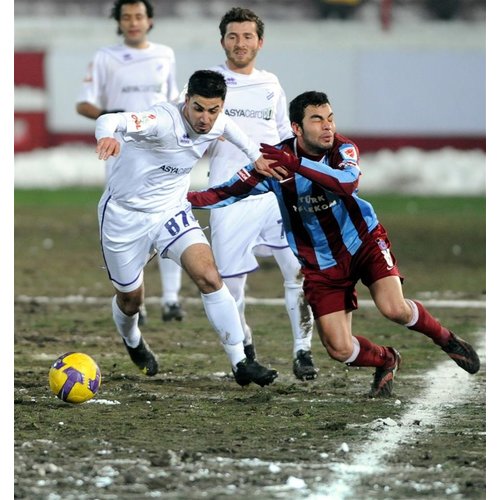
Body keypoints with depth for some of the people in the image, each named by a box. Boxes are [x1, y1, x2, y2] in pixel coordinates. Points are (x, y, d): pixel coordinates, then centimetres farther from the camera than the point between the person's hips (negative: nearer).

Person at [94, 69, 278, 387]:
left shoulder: (217, 123, -11)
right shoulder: (164, 121, -33)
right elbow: (110, 120, -52)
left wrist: (255, 154, 18)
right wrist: (107, 135, -74)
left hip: (171, 211, 4)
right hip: (125, 215, -4)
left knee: (210, 277, -17)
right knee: (130, 298, 13)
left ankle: (240, 363, -12)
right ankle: (133, 342, 51)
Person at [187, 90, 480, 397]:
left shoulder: (343, 149, -17)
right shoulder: (275, 159, -15)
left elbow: (348, 182, -39)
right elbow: (230, 192, -13)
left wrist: (297, 165, -52)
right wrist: (186, 198, -31)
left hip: (363, 240, -1)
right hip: (321, 264, 1)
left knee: (395, 309, -25)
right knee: (340, 350, -8)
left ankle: (446, 339, 6)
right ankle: (387, 361, 26)